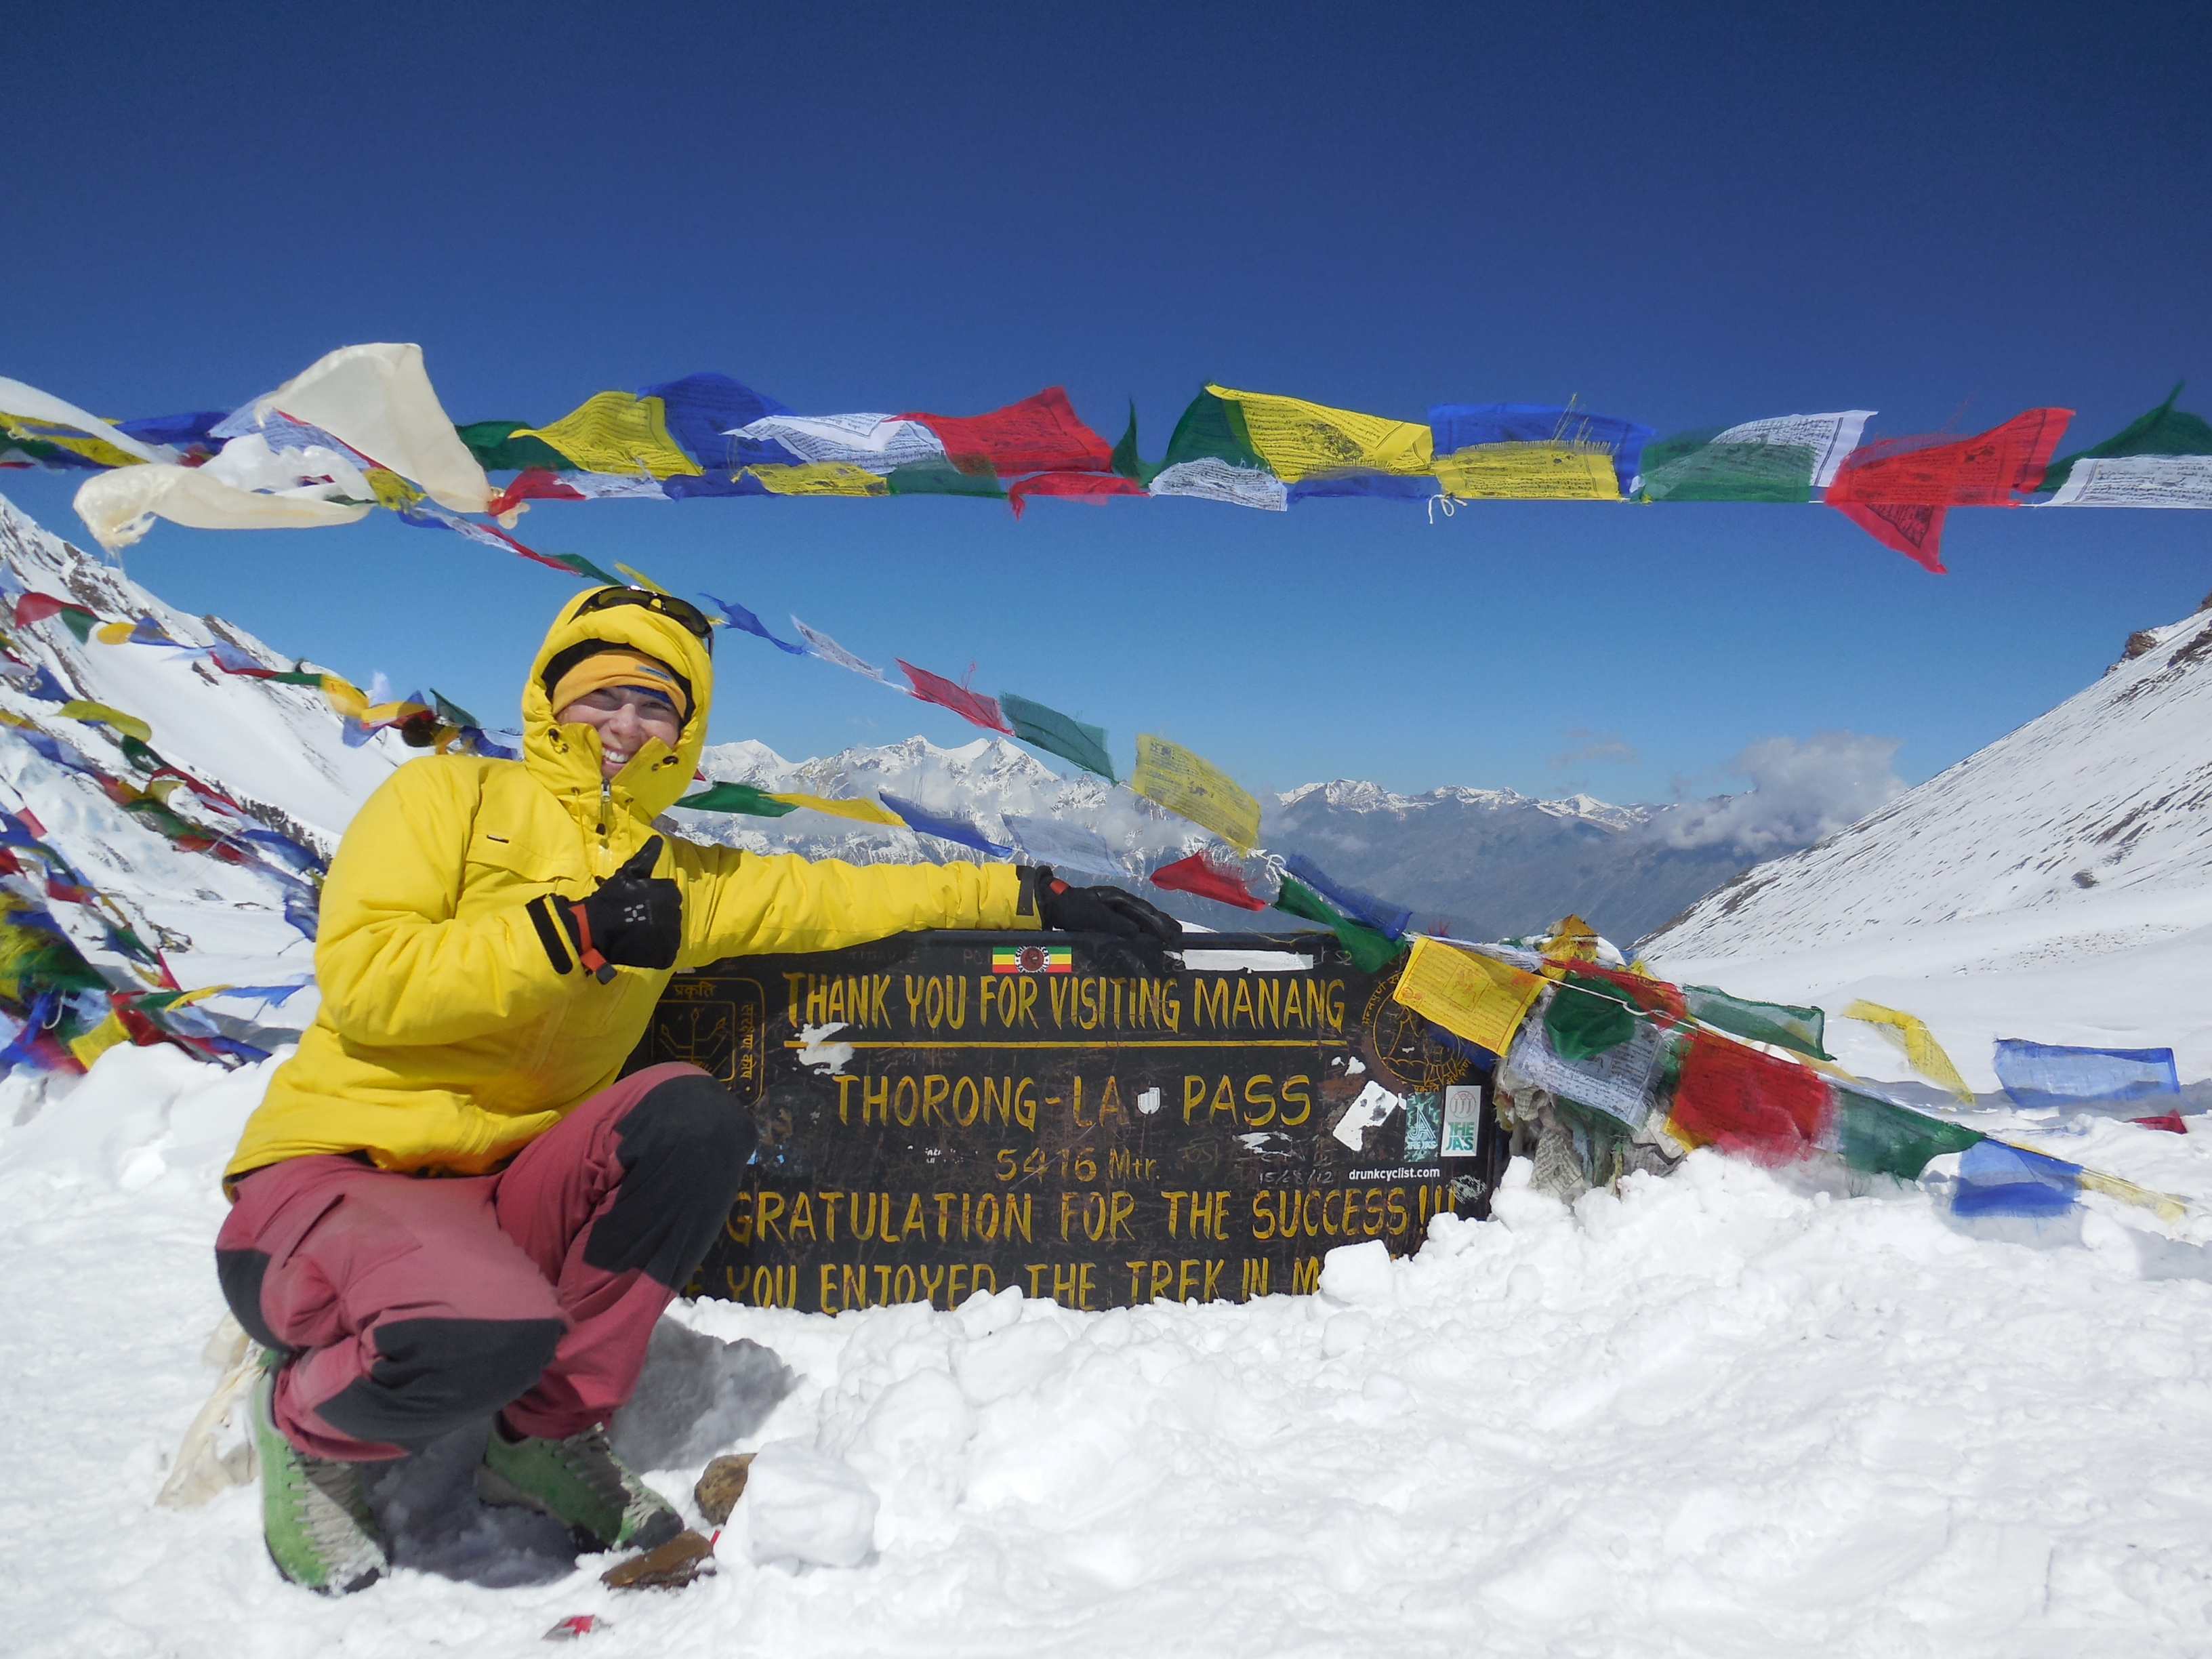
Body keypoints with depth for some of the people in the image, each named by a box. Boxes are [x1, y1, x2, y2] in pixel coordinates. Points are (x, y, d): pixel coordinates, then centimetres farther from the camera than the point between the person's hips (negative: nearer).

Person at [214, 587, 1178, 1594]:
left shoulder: (675, 879, 13)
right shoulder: (449, 794, -1)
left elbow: (839, 895, 15)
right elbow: (362, 977, -14)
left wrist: (1034, 896, 12)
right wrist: (570, 935, -21)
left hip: (502, 1200, 5)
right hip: (333, 1172, -5)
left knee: (693, 1119, -24)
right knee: (492, 1333, -37)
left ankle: (545, 1435, -6)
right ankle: (308, 1423, 1)